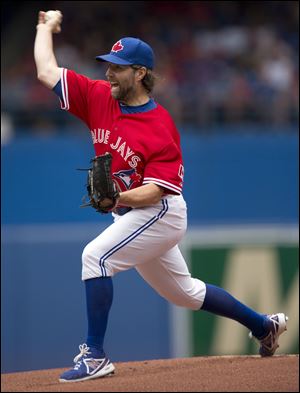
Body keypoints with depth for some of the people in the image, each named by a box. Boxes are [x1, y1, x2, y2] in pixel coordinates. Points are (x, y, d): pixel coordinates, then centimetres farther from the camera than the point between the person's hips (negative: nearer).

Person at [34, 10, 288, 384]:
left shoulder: (160, 126, -20)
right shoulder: (99, 97, -3)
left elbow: (156, 189, -24)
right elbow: (47, 72, -1)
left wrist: (119, 197, -39)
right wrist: (46, 27, 4)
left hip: (159, 213, -8)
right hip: (128, 214, 8)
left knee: (96, 255, -26)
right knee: (184, 291, 21)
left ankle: (94, 355, -24)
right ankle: (264, 324, 39)